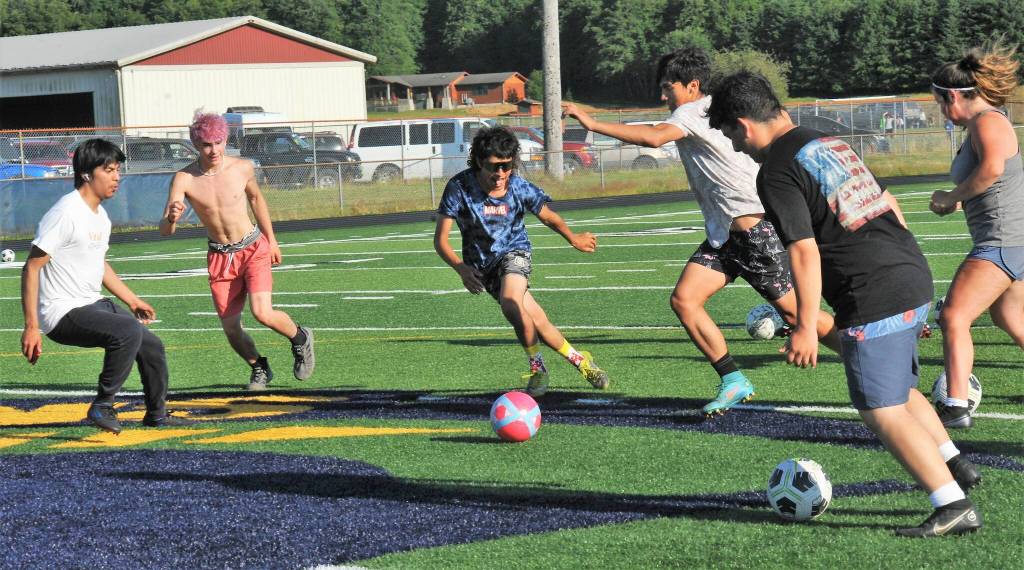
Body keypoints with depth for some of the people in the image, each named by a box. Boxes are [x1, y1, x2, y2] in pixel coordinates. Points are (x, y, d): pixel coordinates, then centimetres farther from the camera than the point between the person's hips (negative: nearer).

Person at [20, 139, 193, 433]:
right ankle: (102, 407, -19)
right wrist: (31, 327, -24)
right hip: (63, 313, -10)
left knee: (151, 345, 15)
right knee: (129, 331, -30)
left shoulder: (100, 215, 11)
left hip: (93, 305, 10)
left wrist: (132, 300, 30)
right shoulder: (66, 213, -19)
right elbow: (31, 268, -20)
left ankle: (157, 415, 37)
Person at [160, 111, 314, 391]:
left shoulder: (243, 168, -11)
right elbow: (165, 231, -21)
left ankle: (300, 338, 14)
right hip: (220, 257, 1)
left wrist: (271, 239, 17)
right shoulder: (184, 179, -16)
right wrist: (172, 219, -45)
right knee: (230, 327, 3)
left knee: (262, 313, -18)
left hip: (254, 249, -1)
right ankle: (259, 368, 32)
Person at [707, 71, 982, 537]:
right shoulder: (830, 140, 17)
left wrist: (805, 328, -13)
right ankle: (956, 467, 29)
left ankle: (954, 506, -3)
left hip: (874, 300, -9)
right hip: (914, 277, 9)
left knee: (882, 412, -2)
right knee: (900, 390, 27)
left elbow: (805, 253, -16)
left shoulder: (776, 174, -9)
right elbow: (890, 206, 23)